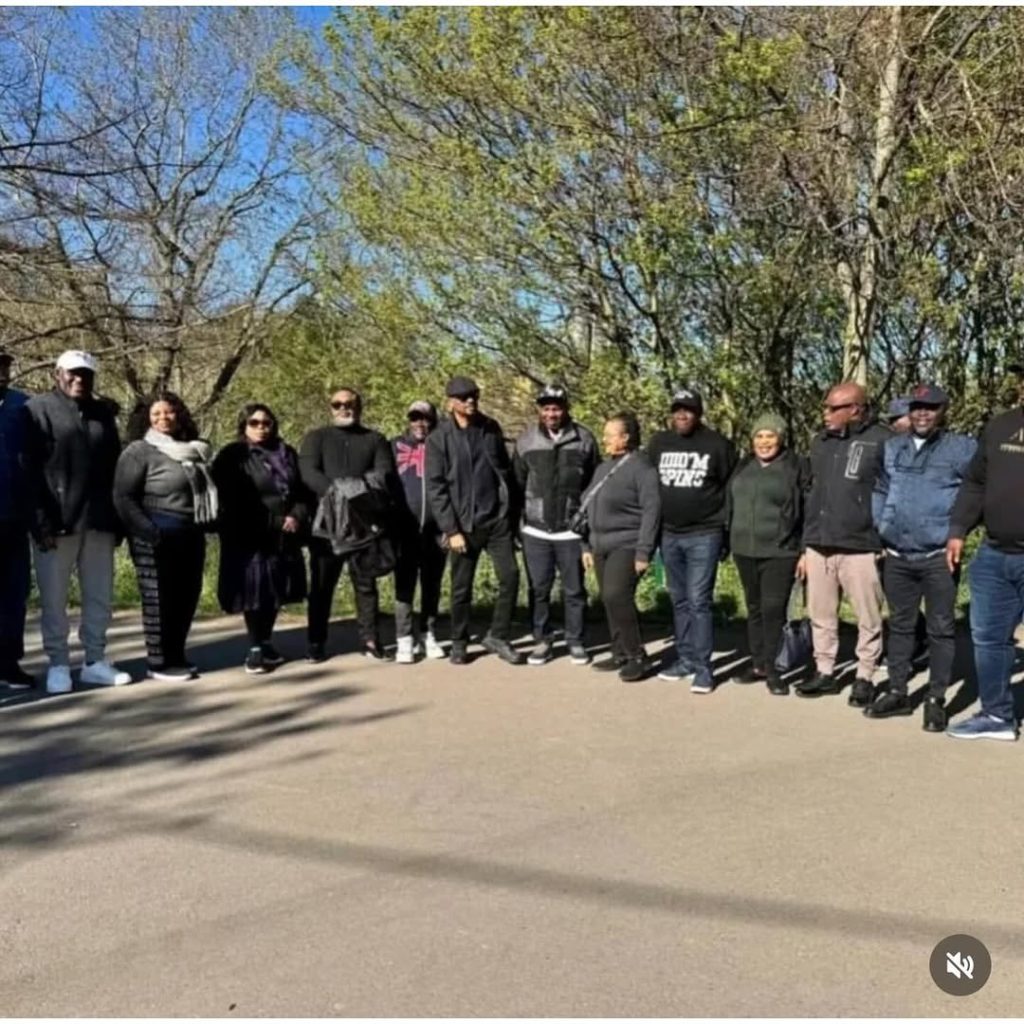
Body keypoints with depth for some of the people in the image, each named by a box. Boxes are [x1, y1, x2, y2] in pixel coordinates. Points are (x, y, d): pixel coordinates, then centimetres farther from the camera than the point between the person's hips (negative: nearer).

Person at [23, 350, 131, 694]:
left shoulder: (103, 413, 15)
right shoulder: (38, 409, 1)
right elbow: (31, 470, -7)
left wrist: (117, 518, 8)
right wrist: (42, 520, -16)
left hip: (98, 521, 5)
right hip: (57, 521, -4)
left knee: (100, 596, 8)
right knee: (54, 598, 3)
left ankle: (95, 661, 17)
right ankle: (58, 665, 12)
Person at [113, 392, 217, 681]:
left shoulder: (193, 451, 16)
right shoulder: (139, 451, -5)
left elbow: (205, 491, 25)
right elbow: (123, 497, -11)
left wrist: (210, 522, 12)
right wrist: (147, 530, -19)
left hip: (191, 536, 7)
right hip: (158, 538, -7)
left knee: (187, 596, 10)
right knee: (159, 599, -3)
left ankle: (176, 656, 21)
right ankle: (158, 662, 5)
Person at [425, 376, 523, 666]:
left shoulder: (491, 428, 6)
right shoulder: (439, 439, -5)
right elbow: (435, 488, -8)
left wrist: (513, 510, 11)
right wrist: (451, 530, -13)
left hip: (498, 519, 3)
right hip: (464, 524, -3)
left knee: (510, 576, -4)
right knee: (462, 588, 5)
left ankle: (497, 636, 11)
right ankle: (459, 643, 22)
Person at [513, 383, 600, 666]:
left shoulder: (584, 439, -3)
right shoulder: (526, 440, 0)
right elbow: (517, 483, 6)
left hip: (572, 531, -1)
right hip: (535, 531, 1)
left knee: (574, 590, 8)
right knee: (538, 589, 8)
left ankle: (576, 641, 21)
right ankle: (542, 640, 20)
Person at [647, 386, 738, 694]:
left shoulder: (718, 445, -4)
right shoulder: (658, 443, 8)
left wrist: (726, 530, -3)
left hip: (704, 535, -5)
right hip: (669, 536, 5)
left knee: (699, 602, -7)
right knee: (680, 602, 12)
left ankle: (703, 667, -2)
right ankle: (685, 659, 21)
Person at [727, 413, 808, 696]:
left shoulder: (797, 467, -3)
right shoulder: (743, 467, 13)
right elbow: (731, 505, 19)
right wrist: (731, 541, 15)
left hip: (780, 552, -5)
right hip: (745, 551, 5)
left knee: (773, 609, -8)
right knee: (755, 608, 12)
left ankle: (771, 668, 1)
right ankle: (757, 665, 21)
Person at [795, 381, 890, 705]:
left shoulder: (882, 442, -7)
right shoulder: (821, 442, 13)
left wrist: (887, 543, -11)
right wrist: (806, 546, 16)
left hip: (860, 548, -6)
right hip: (819, 547, 6)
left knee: (868, 619, 5)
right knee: (821, 615, 13)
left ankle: (865, 678, 18)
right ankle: (824, 672, 25)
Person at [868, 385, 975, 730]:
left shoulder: (962, 448, -4)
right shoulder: (892, 448, 10)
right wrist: (881, 527, 7)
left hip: (939, 556, -4)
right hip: (896, 557, 4)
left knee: (940, 628, 3)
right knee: (899, 625, 13)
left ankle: (936, 699, 11)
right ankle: (897, 692, 23)